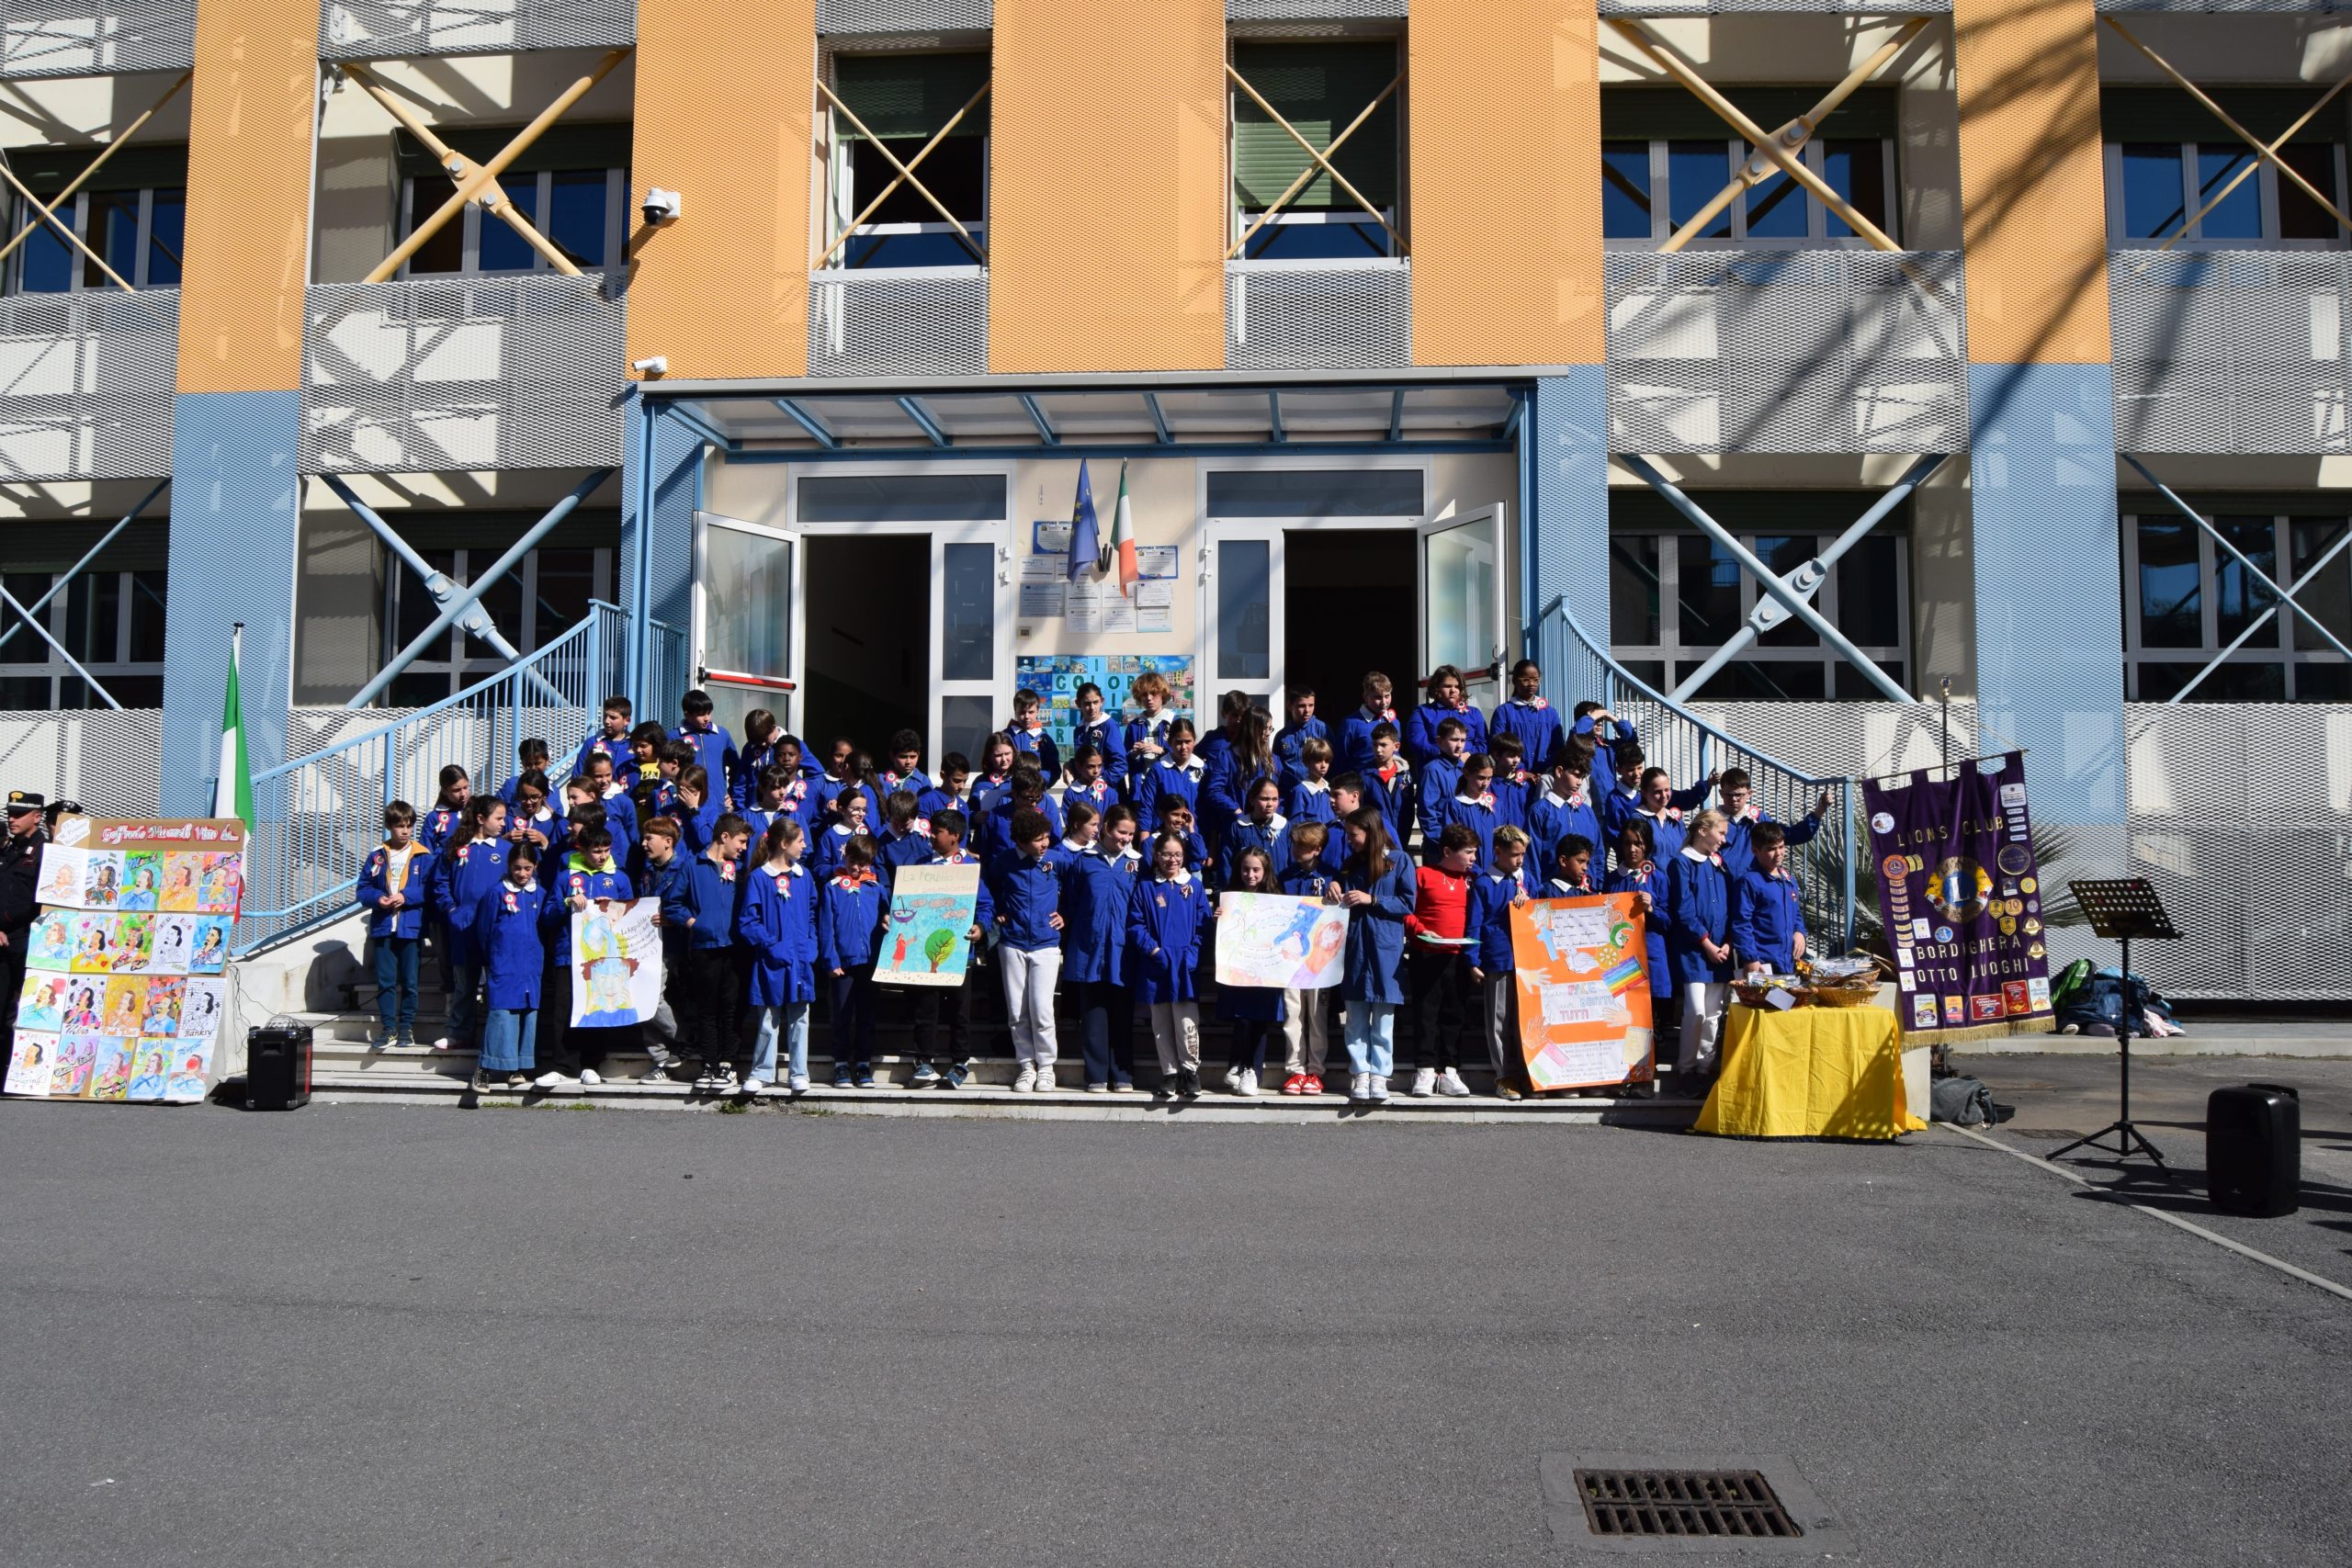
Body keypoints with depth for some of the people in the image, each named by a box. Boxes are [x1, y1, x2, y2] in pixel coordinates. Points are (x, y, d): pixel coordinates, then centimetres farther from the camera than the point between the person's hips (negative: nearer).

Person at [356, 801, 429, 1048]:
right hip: (383, 927, 2)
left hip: (411, 927, -2)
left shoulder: (422, 856, 0)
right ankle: (388, 1027, 13)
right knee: (385, 981, 5)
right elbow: (363, 888, 6)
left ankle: (407, 1027, 13)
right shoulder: (377, 856, 6)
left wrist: (406, 897, -16)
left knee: (409, 981, 4)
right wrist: (377, 898, -12)